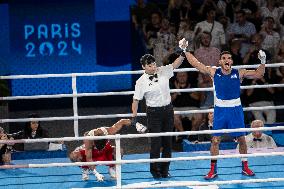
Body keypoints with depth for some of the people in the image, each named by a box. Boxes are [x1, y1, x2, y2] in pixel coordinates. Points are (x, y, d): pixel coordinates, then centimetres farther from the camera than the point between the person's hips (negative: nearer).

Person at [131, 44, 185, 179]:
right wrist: (134, 117, -13)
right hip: (154, 112, -4)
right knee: (156, 142, -5)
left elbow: (176, 63, -4)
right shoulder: (141, 82, -9)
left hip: (168, 110, 4)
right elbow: (136, 100, -6)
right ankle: (154, 170, 9)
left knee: (167, 142, 7)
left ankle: (164, 170, 16)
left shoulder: (164, 71, 0)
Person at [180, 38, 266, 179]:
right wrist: (185, 51, -1)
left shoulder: (239, 73, -4)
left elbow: (258, 74, -2)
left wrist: (263, 62, -17)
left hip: (236, 109, 0)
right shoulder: (214, 72, -2)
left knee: (241, 139, 7)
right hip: (220, 109, 0)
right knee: (215, 140, 0)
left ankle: (245, 167, 23)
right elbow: (196, 64, 2)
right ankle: (213, 170, 9)